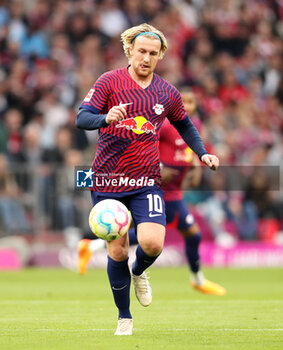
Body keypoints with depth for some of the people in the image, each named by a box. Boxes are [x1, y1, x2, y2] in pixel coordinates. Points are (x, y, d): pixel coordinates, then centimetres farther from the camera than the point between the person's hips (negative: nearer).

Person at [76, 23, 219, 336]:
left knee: (152, 243, -19)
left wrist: (202, 153, 8)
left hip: (146, 181, 1)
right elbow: (82, 118, -12)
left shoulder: (167, 93, 5)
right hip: (107, 179, -1)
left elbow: (184, 125, 23)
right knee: (117, 251, 1)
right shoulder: (110, 82, -4)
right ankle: (124, 317, 20)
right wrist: (106, 118, -33)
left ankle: (139, 273, 17)